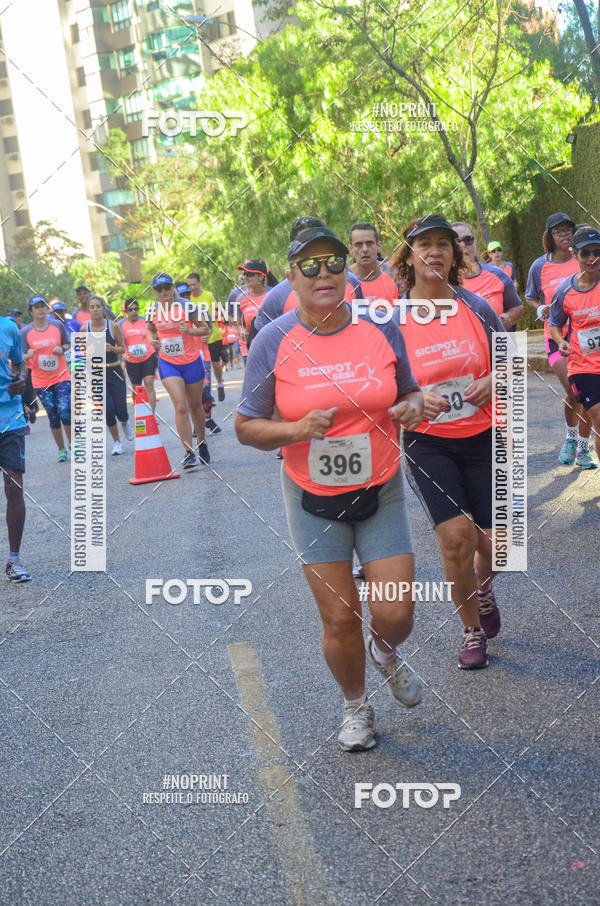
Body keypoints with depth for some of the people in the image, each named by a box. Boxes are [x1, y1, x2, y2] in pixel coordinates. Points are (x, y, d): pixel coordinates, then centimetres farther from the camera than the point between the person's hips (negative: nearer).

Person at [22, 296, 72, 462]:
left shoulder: (58, 325, 0)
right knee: (53, 417, 4)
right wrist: (28, 355, -20)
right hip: (41, 381, 1)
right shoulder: (25, 332, -2)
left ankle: (72, 444, 8)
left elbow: (68, 343, 14)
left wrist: (62, 349, -8)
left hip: (62, 377, 0)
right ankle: (61, 450, 19)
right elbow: (22, 358, 3)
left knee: (65, 412, -13)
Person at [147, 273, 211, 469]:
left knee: (195, 406, 12)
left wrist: (189, 330, -24)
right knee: (180, 407, -12)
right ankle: (188, 453, -10)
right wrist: (152, 340, -4)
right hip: (168, 364, 1)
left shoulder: (187, 306, -11)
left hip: (192, 362, -1)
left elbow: (206, 328, -6)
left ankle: (202, 444, 33)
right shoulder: (153, 311, -2)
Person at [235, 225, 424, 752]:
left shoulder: (380, 327, -4)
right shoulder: (273, 342, -9)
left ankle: (385, 652, 37)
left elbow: (409, 393, 11)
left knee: (395, 616, -2)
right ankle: (356, 706, 33)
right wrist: (298, 430, -22)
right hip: (314, 500, -1)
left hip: (381, 492, 1)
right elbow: (247, 427, -4)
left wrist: (412, 407, -13)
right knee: (340, 620, 3)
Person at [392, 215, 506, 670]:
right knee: (457, 536, -14)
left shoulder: (476, 307, -2)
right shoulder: (393, 320, -6)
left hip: (483, 437, 2)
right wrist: (415, 399, -20)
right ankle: (472, 629, 11)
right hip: (427, 442, -2)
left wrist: (492, 382, -14)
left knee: (497, 542, 1)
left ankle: (483, 584, 40)